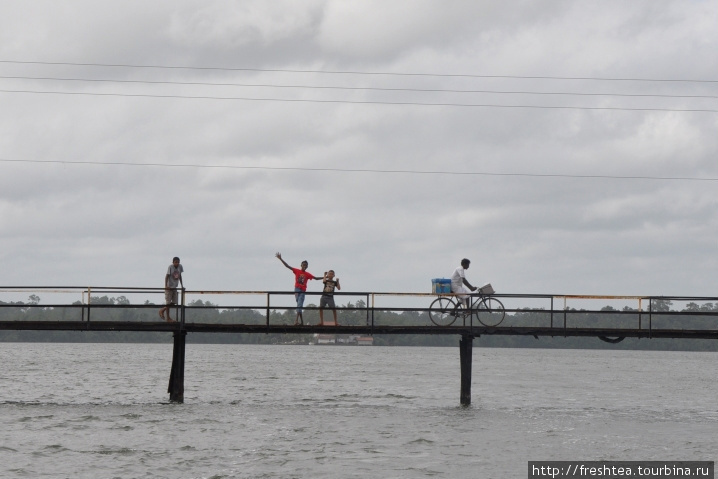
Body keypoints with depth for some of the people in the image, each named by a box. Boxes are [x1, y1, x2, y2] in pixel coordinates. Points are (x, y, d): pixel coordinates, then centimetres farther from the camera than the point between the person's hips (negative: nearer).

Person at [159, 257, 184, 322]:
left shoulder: (180, 267, 2)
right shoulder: (170, 267, -15)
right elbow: (167, 276, -16)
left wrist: (182, 285, 12)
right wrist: (166, 285, -24)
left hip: (175, 287, 6)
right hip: (169, 287, -6)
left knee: (174, 302, 6)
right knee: (168, 302, -3)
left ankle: (162, 310, 27)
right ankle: (168, 318, 2)